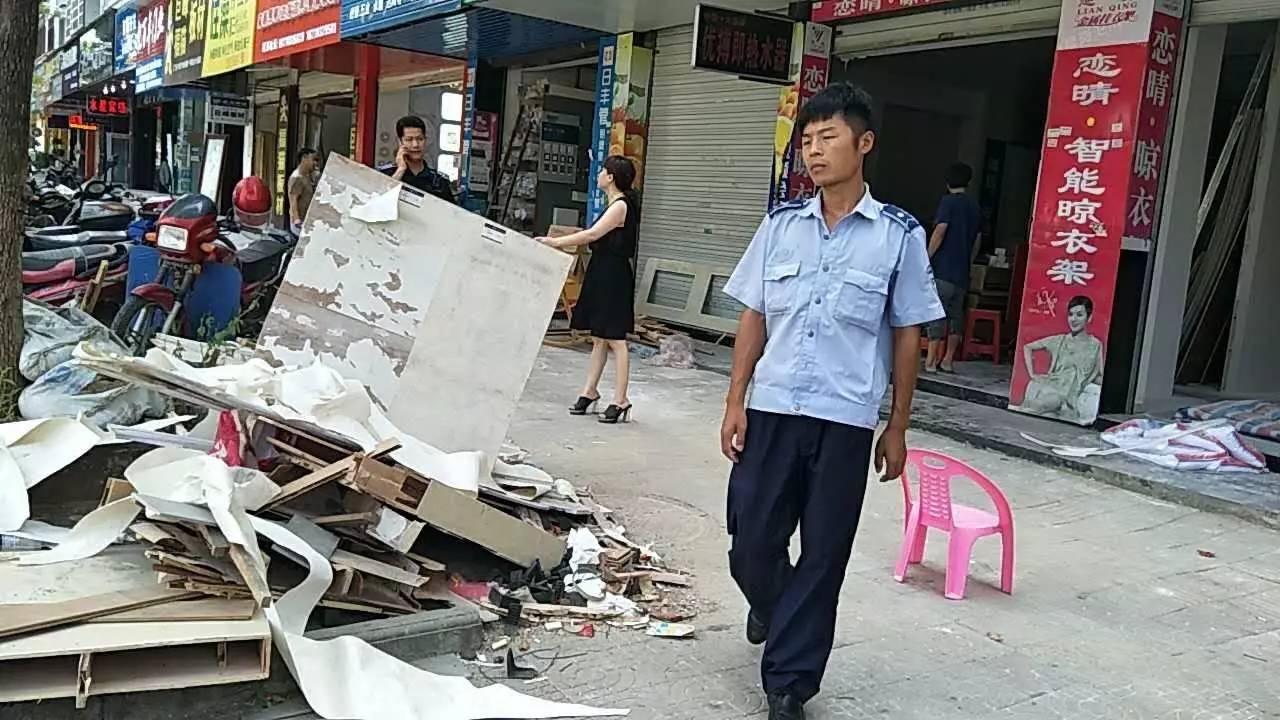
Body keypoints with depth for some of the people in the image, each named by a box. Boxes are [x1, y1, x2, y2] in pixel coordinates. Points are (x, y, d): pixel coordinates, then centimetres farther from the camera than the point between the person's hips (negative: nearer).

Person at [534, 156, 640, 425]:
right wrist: (564, 244, 11)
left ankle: (621, 400, -1)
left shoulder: (621, 205, -14)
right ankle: (590, 392, 21)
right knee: (598, 337, 14)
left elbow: (592, 235, -21)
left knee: (615, 339, -6)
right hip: (601, 274, 10)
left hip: (614, 278, -10)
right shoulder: (616, 205, 16)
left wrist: (555, 242, -18)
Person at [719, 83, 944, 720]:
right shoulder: (781, 225, 5)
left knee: (823, 556, 5)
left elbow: (907, 336, 3)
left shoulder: (899, 236, -1)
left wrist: (897, 427, 3)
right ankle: (771, 607, 42)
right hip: (772, 409, 2)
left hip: (845, 420, -2)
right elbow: (754, 318, 9)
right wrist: (735, 403, 4)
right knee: (751, 544, 7)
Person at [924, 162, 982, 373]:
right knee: (956, 314, 11)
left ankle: (931, 361, -10)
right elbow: (977, 241, 18)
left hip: (944, 268, -6)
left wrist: (927, 258, -9)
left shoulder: (948, 201, -4)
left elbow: (940, 231, -14)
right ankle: (948, 360, 12)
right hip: (962, 272, 6)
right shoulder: (975, 207, 15)